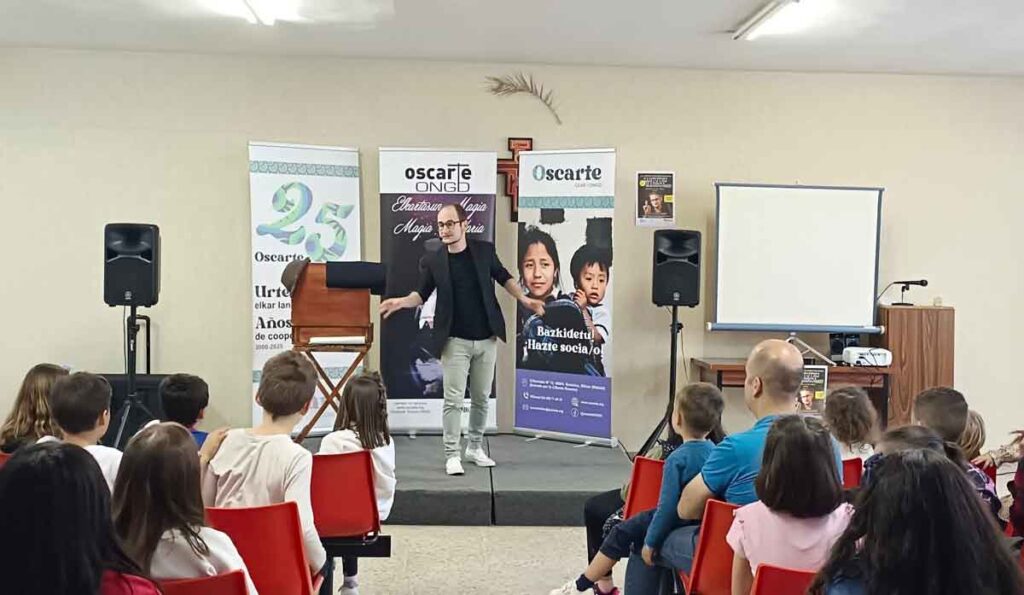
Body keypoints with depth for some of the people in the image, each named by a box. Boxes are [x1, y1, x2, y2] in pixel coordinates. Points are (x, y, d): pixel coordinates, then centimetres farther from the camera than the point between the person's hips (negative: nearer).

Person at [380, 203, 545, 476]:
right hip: (455, 341, -2)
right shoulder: (432, 260, -4)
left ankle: (475, 447, 27)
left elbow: (503, 277, 13)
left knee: (481, 398, 11)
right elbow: (422, 294, 1)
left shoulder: (484, 250, -1)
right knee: (453, 399, -5)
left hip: (486, 339, 2)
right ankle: (452, 455, 2)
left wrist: (524, 299, 3)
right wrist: (400, 302, -17)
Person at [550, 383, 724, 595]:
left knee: (621, 534, 9)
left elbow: (667, 506, -24)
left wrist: (651, 542, -12)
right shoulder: (713, 451, -2)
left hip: (677, 523, -7)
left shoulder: (677, 458, -24)